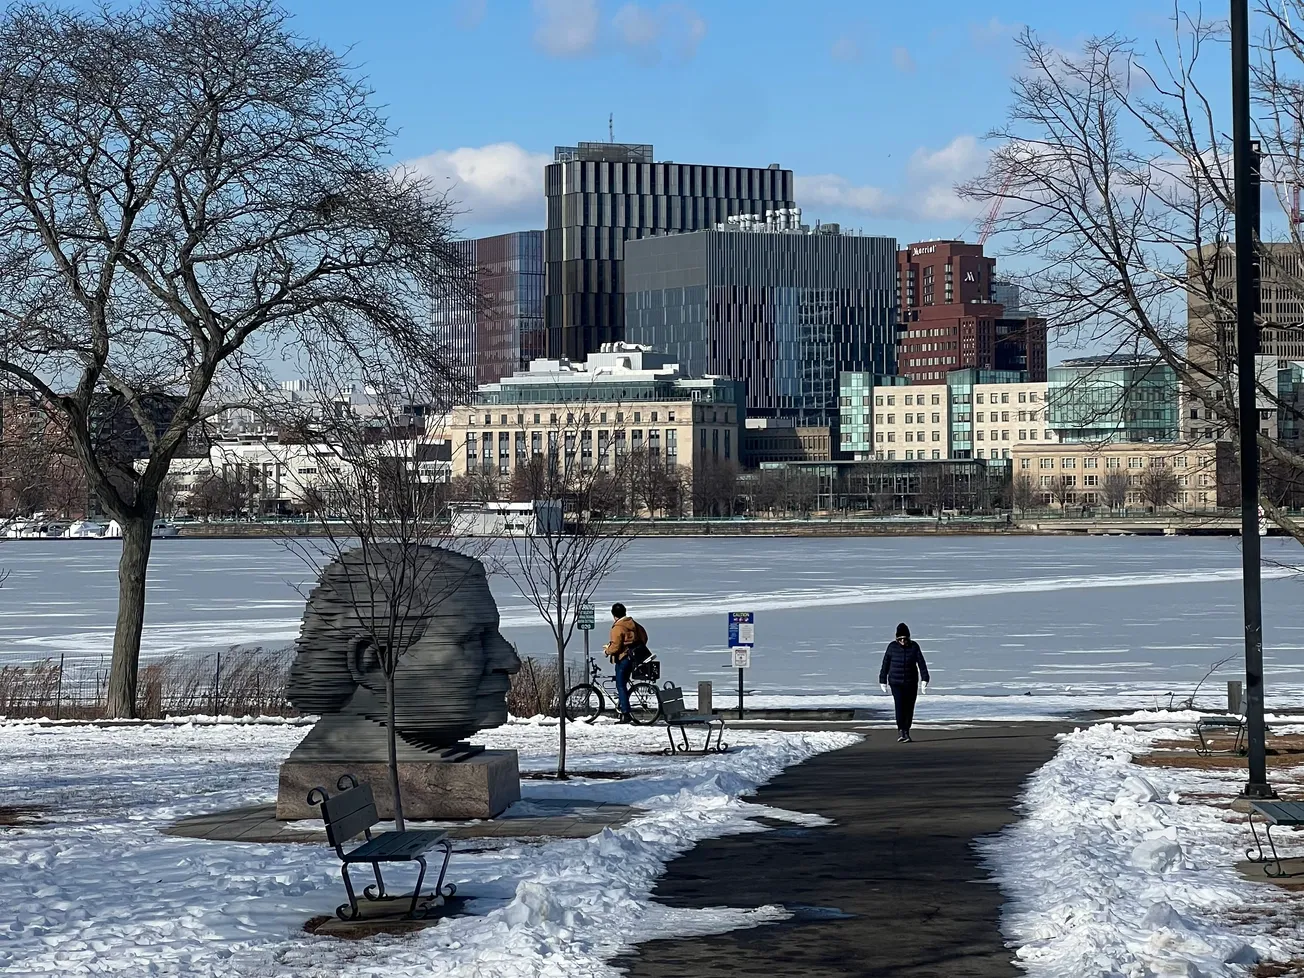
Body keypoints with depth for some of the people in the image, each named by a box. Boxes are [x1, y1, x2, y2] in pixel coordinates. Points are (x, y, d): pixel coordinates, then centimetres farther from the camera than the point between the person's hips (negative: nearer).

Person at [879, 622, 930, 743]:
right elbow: (885, 664, 4)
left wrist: (924, 680, -15)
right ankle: (901, 733, -17)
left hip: (911, 683, 2)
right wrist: (883, 681, 7)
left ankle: (906, 732, 18)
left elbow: (921, 664, -6)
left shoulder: (914, 647, -2)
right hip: (896, 683, -2)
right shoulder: (892, 647, -4)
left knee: (909, 708, 5)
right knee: (900, 706, -15)